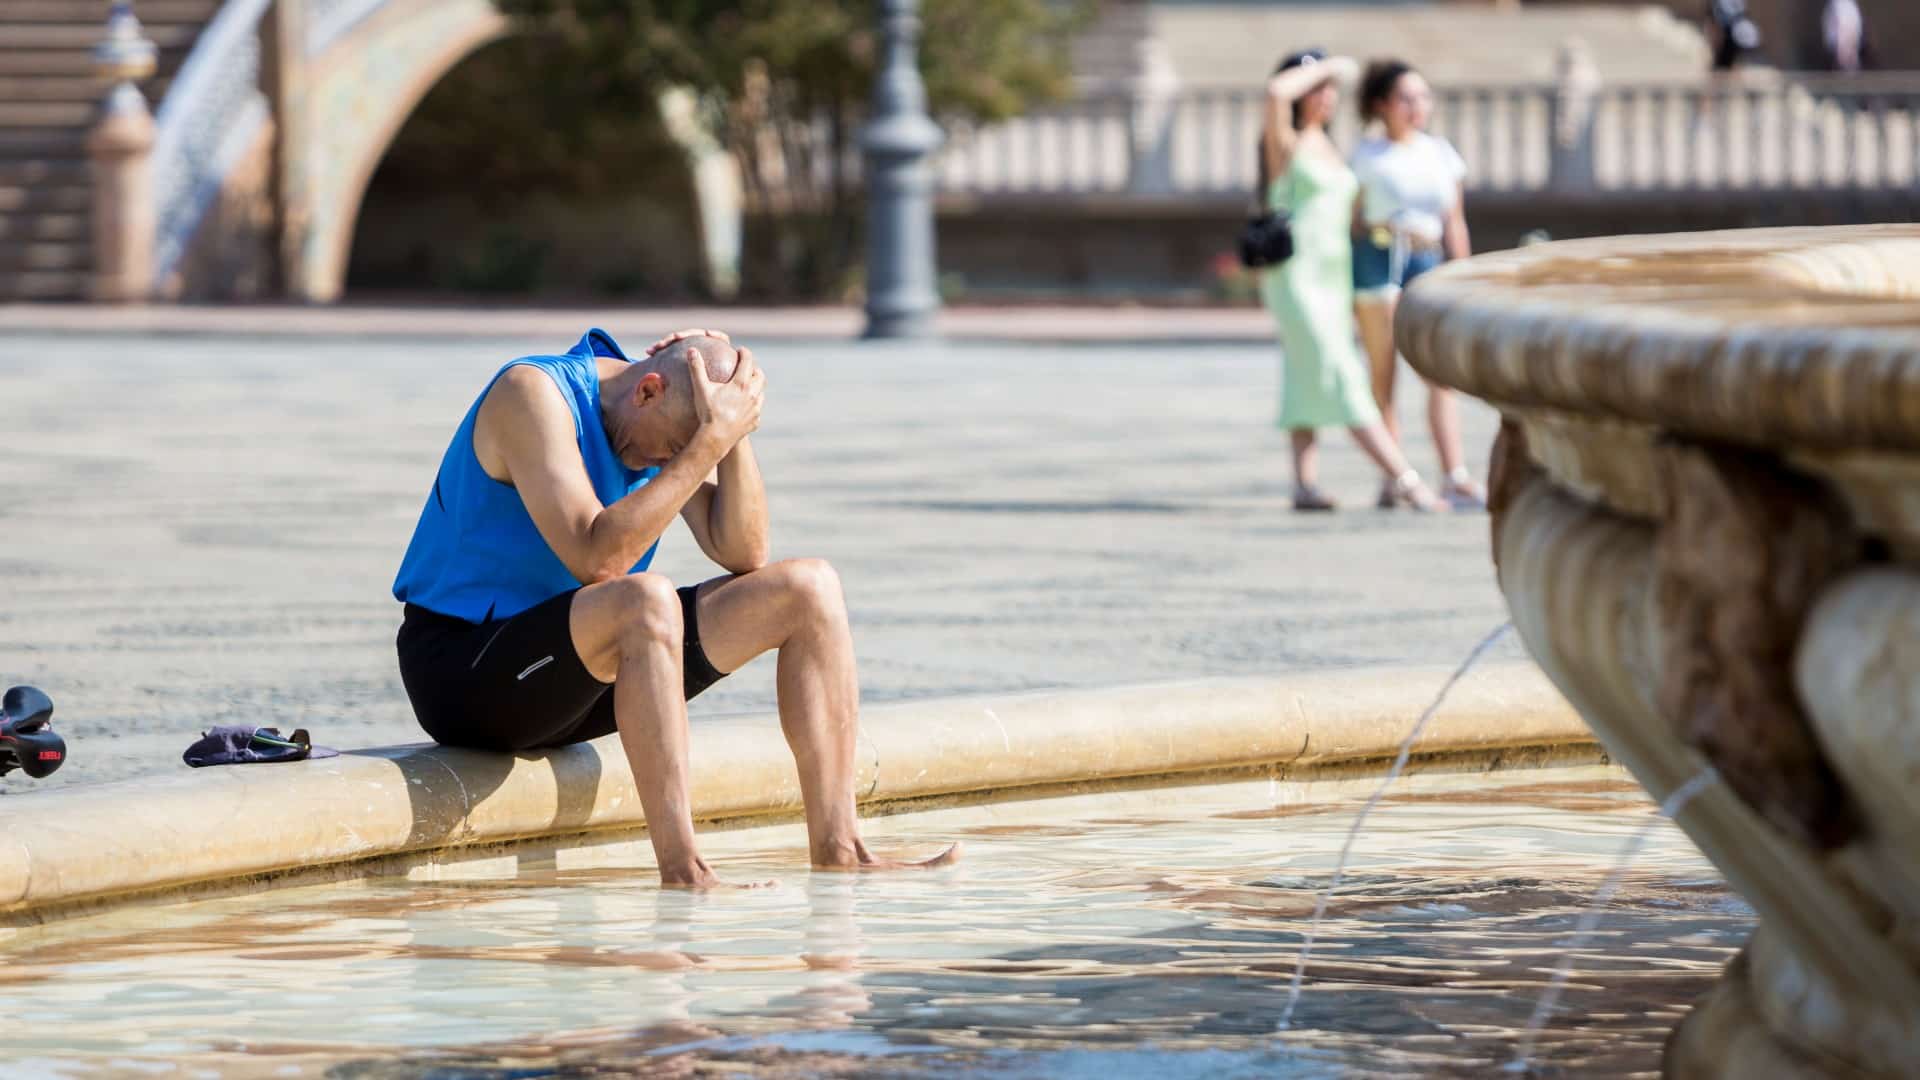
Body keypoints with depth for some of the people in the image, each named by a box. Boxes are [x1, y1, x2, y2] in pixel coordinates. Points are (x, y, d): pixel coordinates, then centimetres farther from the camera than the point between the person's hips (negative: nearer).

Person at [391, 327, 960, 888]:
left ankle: (837, 850, -6)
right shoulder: (533, 393, -20)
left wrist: (735, 432, -14)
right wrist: (709, 443, -30)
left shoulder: (671, 419, 3)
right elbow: (595, 559, -31)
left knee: (808, 589, -1)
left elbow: (742, 553, -2)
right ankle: (682, 873, -40)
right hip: (462, 671, -8)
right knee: (648, 599, -38)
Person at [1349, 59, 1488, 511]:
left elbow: (1454, 224, 15)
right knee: (1383, 373, -3)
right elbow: (1352, 221, 4)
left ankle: (1455, 478, -16)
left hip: (1428, 259, 3)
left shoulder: (1442, 154, 13)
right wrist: (1344, 287, 1)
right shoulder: (1366, 155, 3)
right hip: (1377, 258, -3)